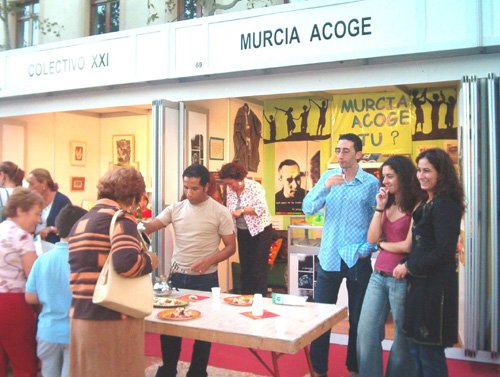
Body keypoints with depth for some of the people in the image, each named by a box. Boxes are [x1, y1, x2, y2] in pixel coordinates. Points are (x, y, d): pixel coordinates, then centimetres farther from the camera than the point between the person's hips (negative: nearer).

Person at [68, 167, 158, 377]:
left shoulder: (80, 222, 15)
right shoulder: (121, 216, -10)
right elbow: (126, 262, -26)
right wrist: (150, 260, -7)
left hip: (80, 318, 8)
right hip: (113, 320, -7)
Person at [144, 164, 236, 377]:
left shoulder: (220, 212, -8)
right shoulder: (175, 209, 1)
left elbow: (231, 247, -7)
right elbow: (149, 227, -6)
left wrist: (209, 261, -22)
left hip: (205, 279, -3)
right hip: (177, 277, 4)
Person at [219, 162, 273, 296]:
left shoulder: (254, 187, -16)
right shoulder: (230, 190, 2)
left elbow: (261, 207, -25)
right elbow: (230, 210, 11)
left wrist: (242, 210, -27)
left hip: (260, 231, -6)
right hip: (243, 233, 6)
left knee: (258, 270, -5)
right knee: (245, 269, 11)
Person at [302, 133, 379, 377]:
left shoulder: (371, 183, -3)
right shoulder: (328, 177, 4)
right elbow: (308, 209, -6)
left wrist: (367, 248, -10)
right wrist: (325, 187, -20)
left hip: (358, 260, -1)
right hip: (329, 257, 2)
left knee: (358, 319, 11)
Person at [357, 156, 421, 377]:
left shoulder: (416, 207, -10)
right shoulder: (387, 205, 12)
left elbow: (408, 246, -16)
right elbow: (371, 239, 2)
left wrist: (383, 244, 0)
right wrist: (379, 208, -5)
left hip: (401, 278, -7)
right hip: (378, 276, 7)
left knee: (402, 337, 9)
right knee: (366, 332, 6)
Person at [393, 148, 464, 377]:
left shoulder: (445, 205, -15)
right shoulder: (427, 204, 13)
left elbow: (444, 253, -20)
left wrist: (408, 267, -12)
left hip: (434, 287, -9)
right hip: (420, 283, 9)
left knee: (429, 351, 2)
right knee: (415, 346, 17)